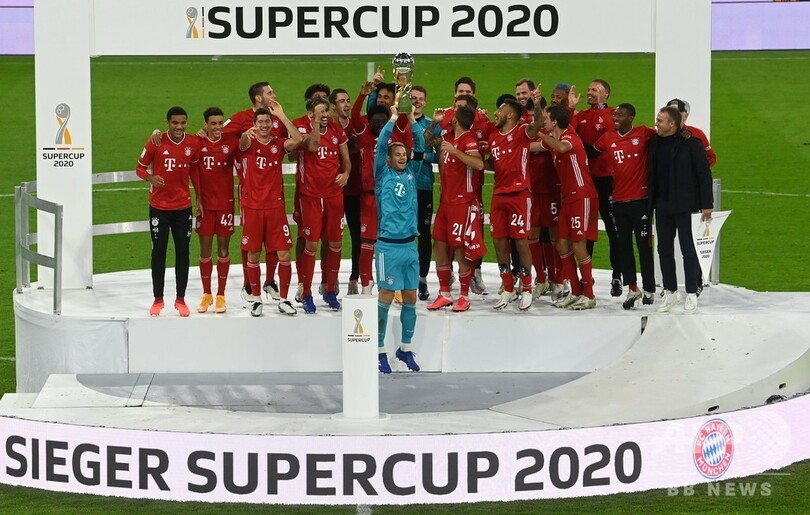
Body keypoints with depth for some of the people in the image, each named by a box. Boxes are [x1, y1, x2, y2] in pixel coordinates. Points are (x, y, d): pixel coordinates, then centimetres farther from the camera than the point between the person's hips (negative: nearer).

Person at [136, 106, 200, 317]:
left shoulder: (193, 143, -3)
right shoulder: (156, 143, -10)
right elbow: (140, 167, -3)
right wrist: (150, 177, -24)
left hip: (183, 207, 2)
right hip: (159, 207, -2)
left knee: (183, 252, 4)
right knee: (158, 251, 3)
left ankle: (180, 299, 13)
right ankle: (158, 299, 12)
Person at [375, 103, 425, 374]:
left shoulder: (411, 173, 12)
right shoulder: (383, 175, 0)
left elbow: (420, 148, 6)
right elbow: (380, 146, -11)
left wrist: (412, 120, -2)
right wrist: (393, 119, -9)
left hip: (410, 244, 5)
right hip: (389, 246, -5)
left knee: (410, 297, 7)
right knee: (386, 296, -3)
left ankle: (406, 348, 17)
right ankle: (380, 350, 3)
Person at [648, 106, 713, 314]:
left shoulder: (691, 143, -10)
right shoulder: (655, 142, 6)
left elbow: (704, 173, -9)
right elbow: (652, 172, 11)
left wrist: (706, 204, -11)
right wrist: (651, 201, 4)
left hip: (685, 205, -6)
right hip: (662, 205, 6)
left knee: (688, 249, 0)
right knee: (664, 249, 10)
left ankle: (691, 294, 8)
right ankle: (670, 291, 21)